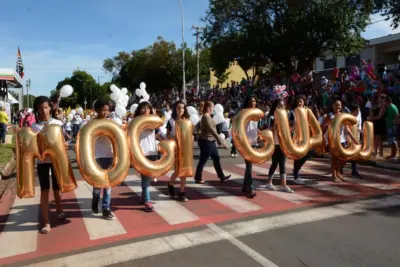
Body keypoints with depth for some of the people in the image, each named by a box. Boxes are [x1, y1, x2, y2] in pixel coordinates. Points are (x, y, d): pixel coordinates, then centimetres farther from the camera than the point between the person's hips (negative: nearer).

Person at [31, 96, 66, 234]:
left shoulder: (58, 123, -1)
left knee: (57, 188, 12)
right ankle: (46, 222, 7)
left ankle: (59, 209, 42)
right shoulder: (34, 126, -1)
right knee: (44, 190, 0)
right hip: (41, 161, 0)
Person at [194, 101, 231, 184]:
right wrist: (219, 139, -25)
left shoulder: (207, 116, 15)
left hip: (210, 141, 11)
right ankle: (198, 178, 8)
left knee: (216, 158, 13)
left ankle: (221, 176, 20)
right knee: (203, 160, -2)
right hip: (206, 141, -11)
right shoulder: (206, 117, -17)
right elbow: (211, 129, -25)